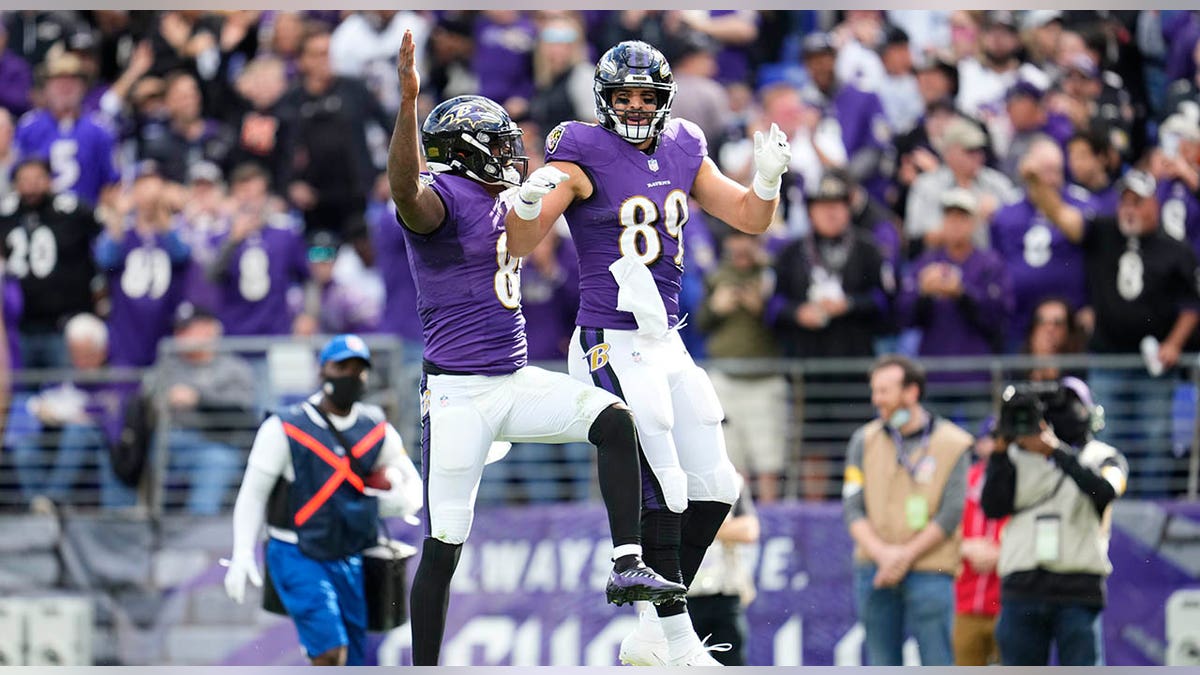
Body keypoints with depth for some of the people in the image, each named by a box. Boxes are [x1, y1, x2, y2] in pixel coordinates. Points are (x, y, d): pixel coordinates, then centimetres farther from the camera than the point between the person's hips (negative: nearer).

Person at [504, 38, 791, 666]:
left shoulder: (683, 152, 8)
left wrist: (767, 177, -6)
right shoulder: (584, 155, -10)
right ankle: (680, 646, -6)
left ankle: (649, 638, 18)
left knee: (712, 488, 9)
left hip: (667, 342, 8)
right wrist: (529, 201, -36)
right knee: (659, 491, -11)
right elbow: (520, 246, -15)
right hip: (614, 347, -8)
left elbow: (749, 218, 14)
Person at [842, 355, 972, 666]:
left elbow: (951, 514, -6)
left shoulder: (953, 444, 0)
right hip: (874, 571, 3)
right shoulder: (865, 440, 10)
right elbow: (853, 508, 4)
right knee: (881, 663, 5)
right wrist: (882, 553, -12)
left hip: (929, 573, -3)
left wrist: (906, 556, -12)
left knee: (937, 662, -8)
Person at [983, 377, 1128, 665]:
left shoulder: (1103, 457, 10)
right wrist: (1001, 449, -8)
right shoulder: (1019, 457, 13)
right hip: (1023, 590, 2)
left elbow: (1105, 490, -13)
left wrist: (1055, 451, -20)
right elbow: (993, 507, 1)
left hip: (1078, 590, -2)